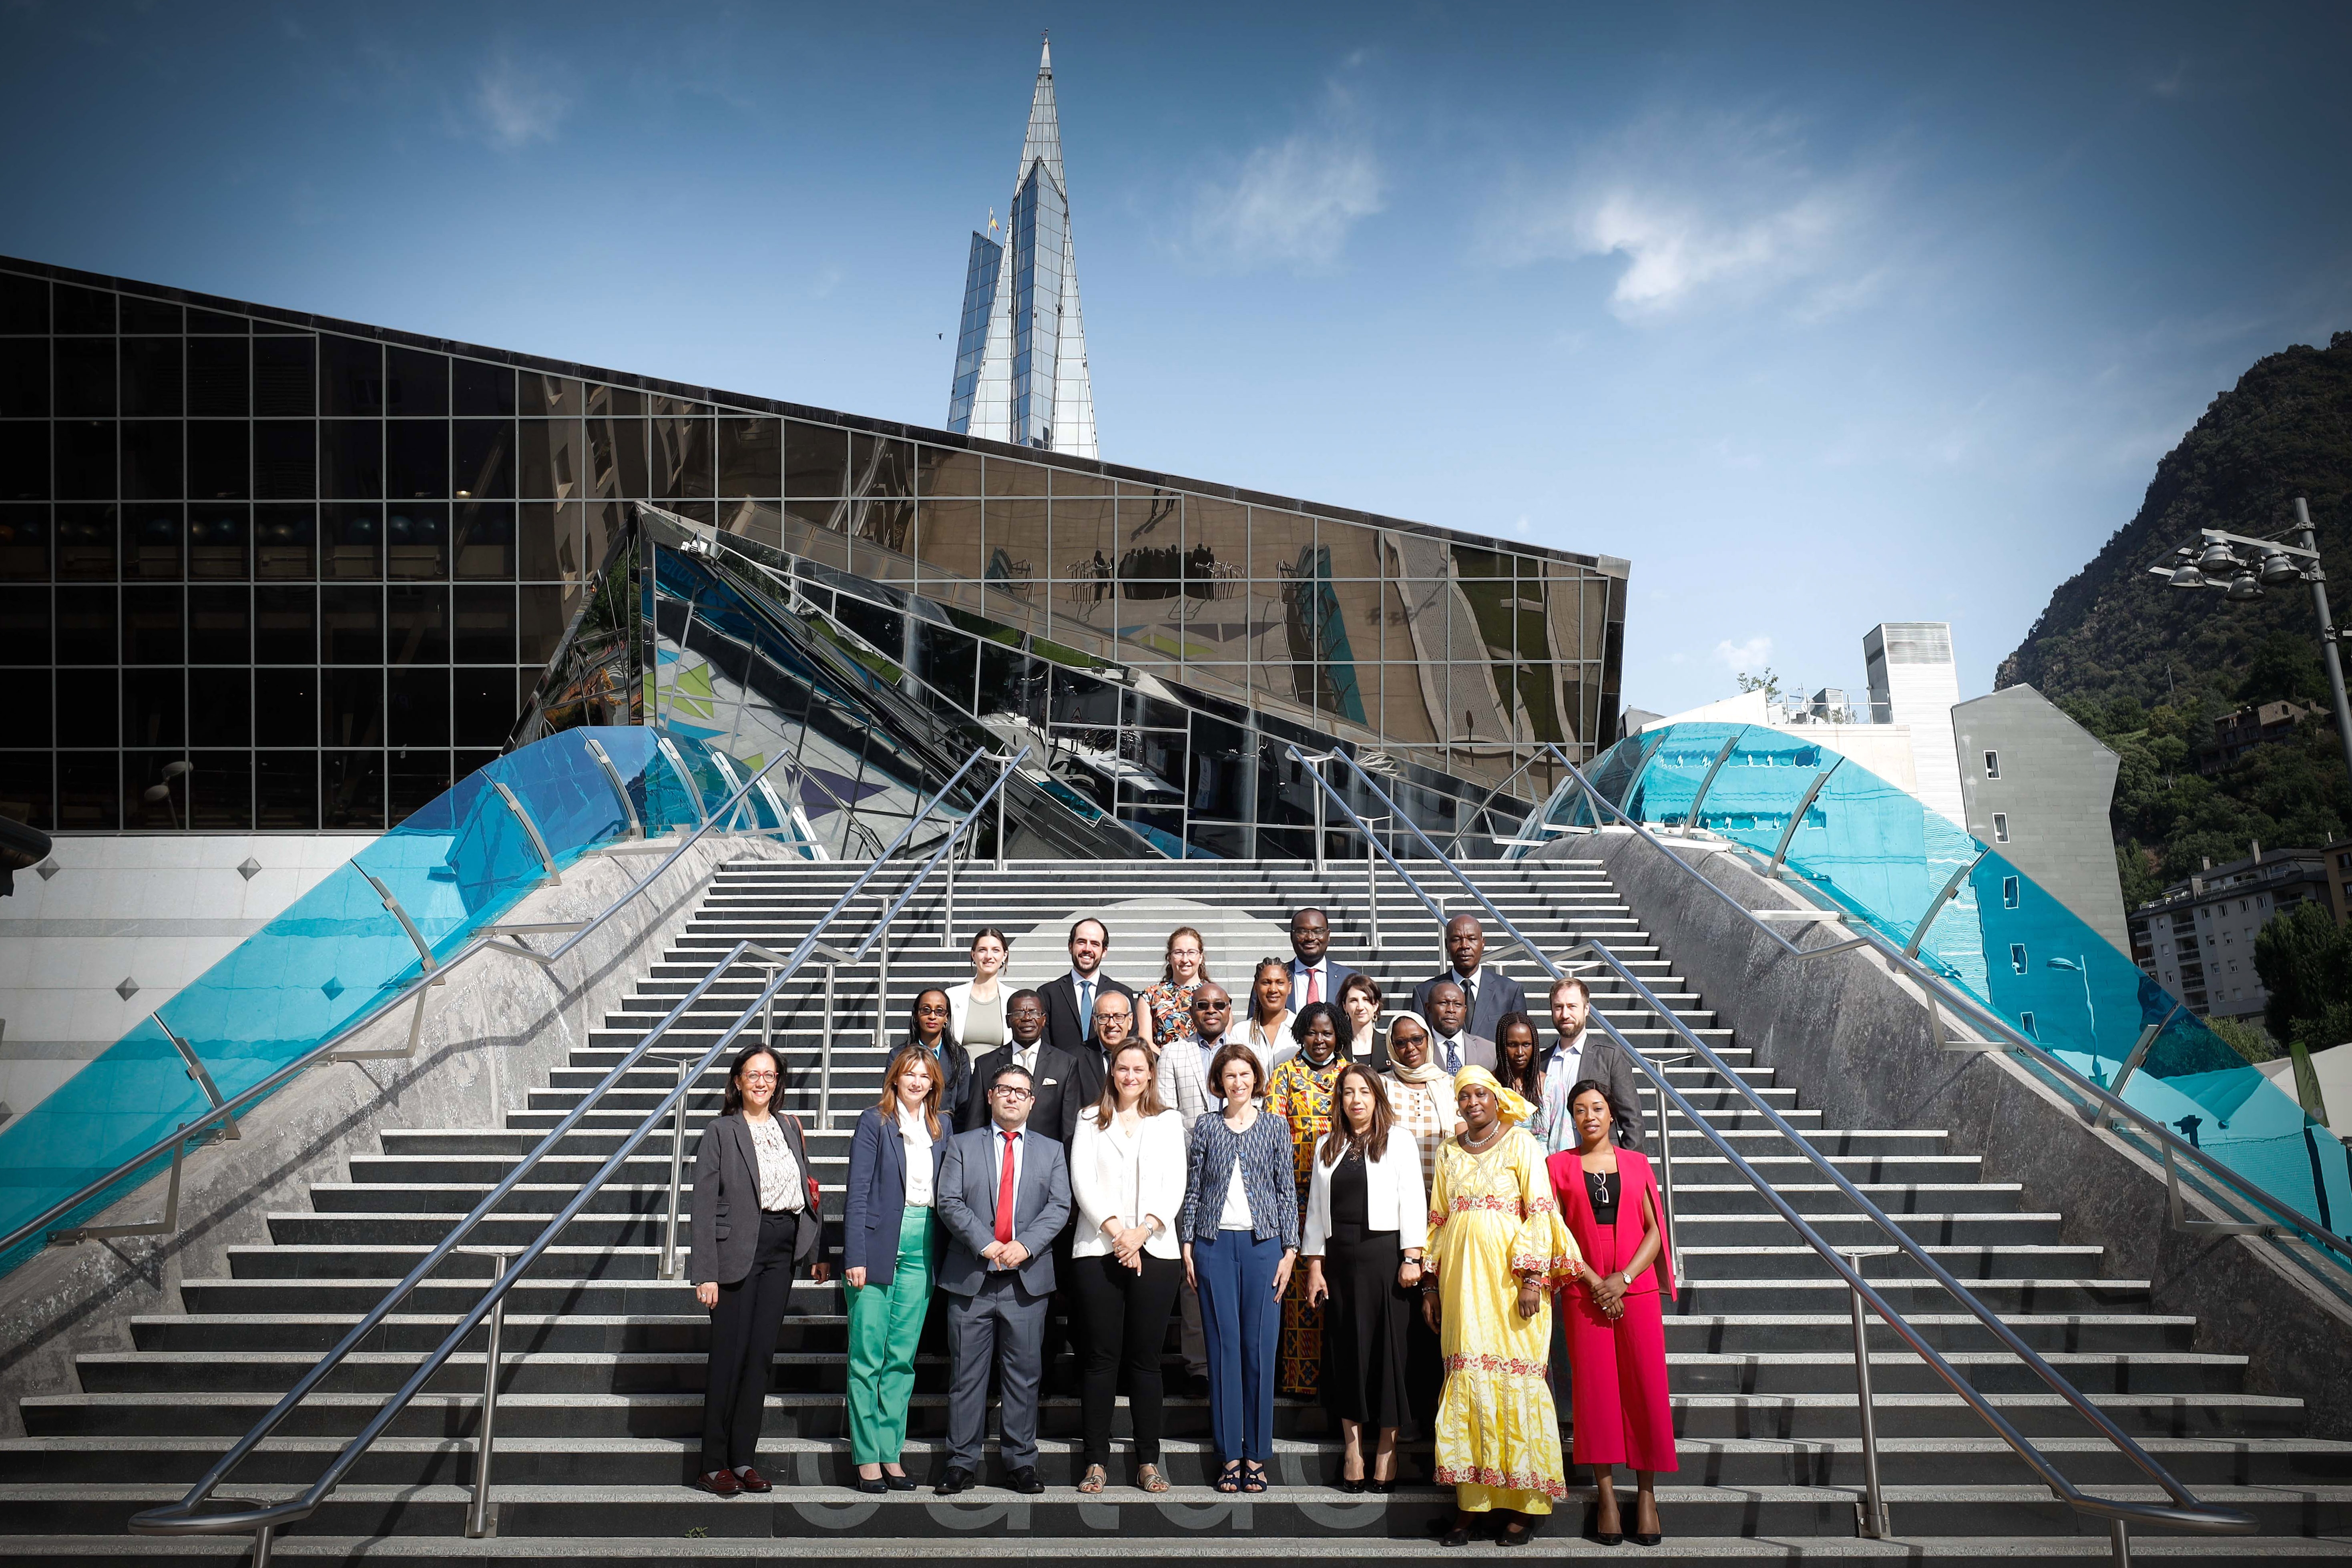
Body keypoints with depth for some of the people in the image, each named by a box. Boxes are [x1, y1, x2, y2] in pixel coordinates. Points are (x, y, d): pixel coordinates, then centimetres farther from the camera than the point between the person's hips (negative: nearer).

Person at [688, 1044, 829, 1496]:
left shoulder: (789, 1128, 13)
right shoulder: (721, 1131, -4)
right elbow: (704, 1205, -8)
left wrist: (817, 1251, 11)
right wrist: (706, 1273, -14)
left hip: (782, 1254, 5)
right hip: (738, 1252, -5)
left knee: (761, 1356, 8)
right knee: (729, 1356, -1)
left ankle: (743, 1459, 16)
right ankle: (713, 1465, 9)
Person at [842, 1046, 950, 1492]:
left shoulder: (942, 1127, 12)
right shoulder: (874, 1121, -3)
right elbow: (858, 1192, -7)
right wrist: (856, 1256, -13)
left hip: (921, 1251, 4)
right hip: (877, 1248, -4)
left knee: (903, 1358, 9)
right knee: (868, 1357, 1)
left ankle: (891, 1454, 17)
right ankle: (867, 1458, 8)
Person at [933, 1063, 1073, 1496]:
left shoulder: (1051, 1151, 13)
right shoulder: (962, 1146, 9)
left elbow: (1059, 1207, 2)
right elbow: (949, 1203, -1)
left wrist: (1025, 1245, -13)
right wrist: (986, 1244, -14)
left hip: (1027, 1280, 1)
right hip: (971, 1279, -1)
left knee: (1024, 1374, 5)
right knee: (966, 1375, 4)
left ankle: (1021, 1463, 14)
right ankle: (962, 1464, 13)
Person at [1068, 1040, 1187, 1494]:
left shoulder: (1168, 1121, 13)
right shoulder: (1091, 1119, 11)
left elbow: (1174, 1185, 4)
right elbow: (1082, 1180, 0)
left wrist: (1143, 1231, -10)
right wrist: (1115, 1230, -11)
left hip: (1154, 1250, 1)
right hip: (1098, 1250, 0)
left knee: (1146, 1357, 2)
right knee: (1102, 1356, 1)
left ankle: (1148, 1461, 9)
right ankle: (1097, 1460, 7)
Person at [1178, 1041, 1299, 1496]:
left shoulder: (1275, 1128, 6)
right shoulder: (1206, 1128, 7)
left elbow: (1287, 1191, 6)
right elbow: (1193, 1189, 7)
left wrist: (1289, 1251, -1)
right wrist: (1187, 1246, 1)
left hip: (1263, 1244, 0)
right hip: (1214, 1243, 0)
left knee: (1259, 1346, 1)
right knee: (1224, 1346, 1)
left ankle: (1256, 1455, 11)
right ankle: (1230, 1455, 9)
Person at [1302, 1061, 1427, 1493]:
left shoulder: (1398, 1142, 3)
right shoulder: (1327, 1147, 12)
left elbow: (1413, 1201, -2)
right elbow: (1316, 1207, 12)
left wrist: (1411, 1258, -10)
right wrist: (1314, 1266, 6)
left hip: (1385, 1256, -3)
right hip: (1340, 1258, 3)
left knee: (1387, 1346, -1)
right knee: (1345, 1348, 5)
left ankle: (1386, 1452, 10)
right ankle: (1352, 1448, 14)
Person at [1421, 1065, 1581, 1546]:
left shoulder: (1521, 1144, 2)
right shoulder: (1449, 1152, 15)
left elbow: (1541, 1212, -5)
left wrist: (1533, 1277, -14)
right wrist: (1431, 1283, 13)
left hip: (1509, 1278, -4)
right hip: (1461, 1279, 4)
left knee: (1515, 1376, -5)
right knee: (1467, 1377, 2)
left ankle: (1521, 1505, 3)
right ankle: (1469, 1503, 7)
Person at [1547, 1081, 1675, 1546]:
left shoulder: (1636, 1163, 9)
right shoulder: (1559, 1165, 6)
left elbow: (1654, 1231, 5)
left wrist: (1623, 1278, -9)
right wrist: (1595, 1282, -9)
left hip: (1637, 1288, 1)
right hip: (1583, 1293, -1)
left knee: (1647, 1386, -3)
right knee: (1595, 1386, -1)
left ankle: (1647, 1490, 7)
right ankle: (1605, 1491, 6)